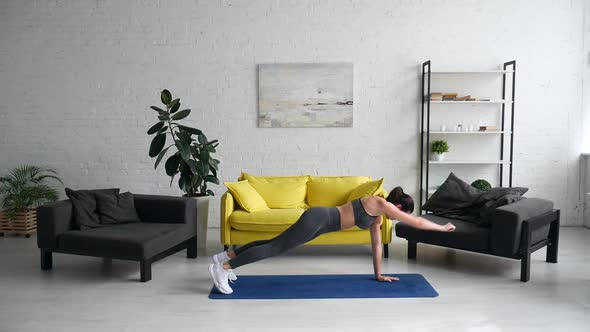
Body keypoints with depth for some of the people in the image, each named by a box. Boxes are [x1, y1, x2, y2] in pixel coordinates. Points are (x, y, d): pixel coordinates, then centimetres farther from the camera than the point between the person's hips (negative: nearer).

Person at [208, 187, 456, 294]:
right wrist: (443, 228, 6)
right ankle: (223, 267, -10)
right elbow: (416, 222, -7)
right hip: (318, 219, -9)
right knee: (275, 247, -11)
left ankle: (227, 255, 18)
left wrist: (378, 274, 27)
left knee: (275, 245, 12)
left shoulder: (376, 217, 16)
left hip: (320, 222, 9)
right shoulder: (380, 204, -10)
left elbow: (377, 245, 24)